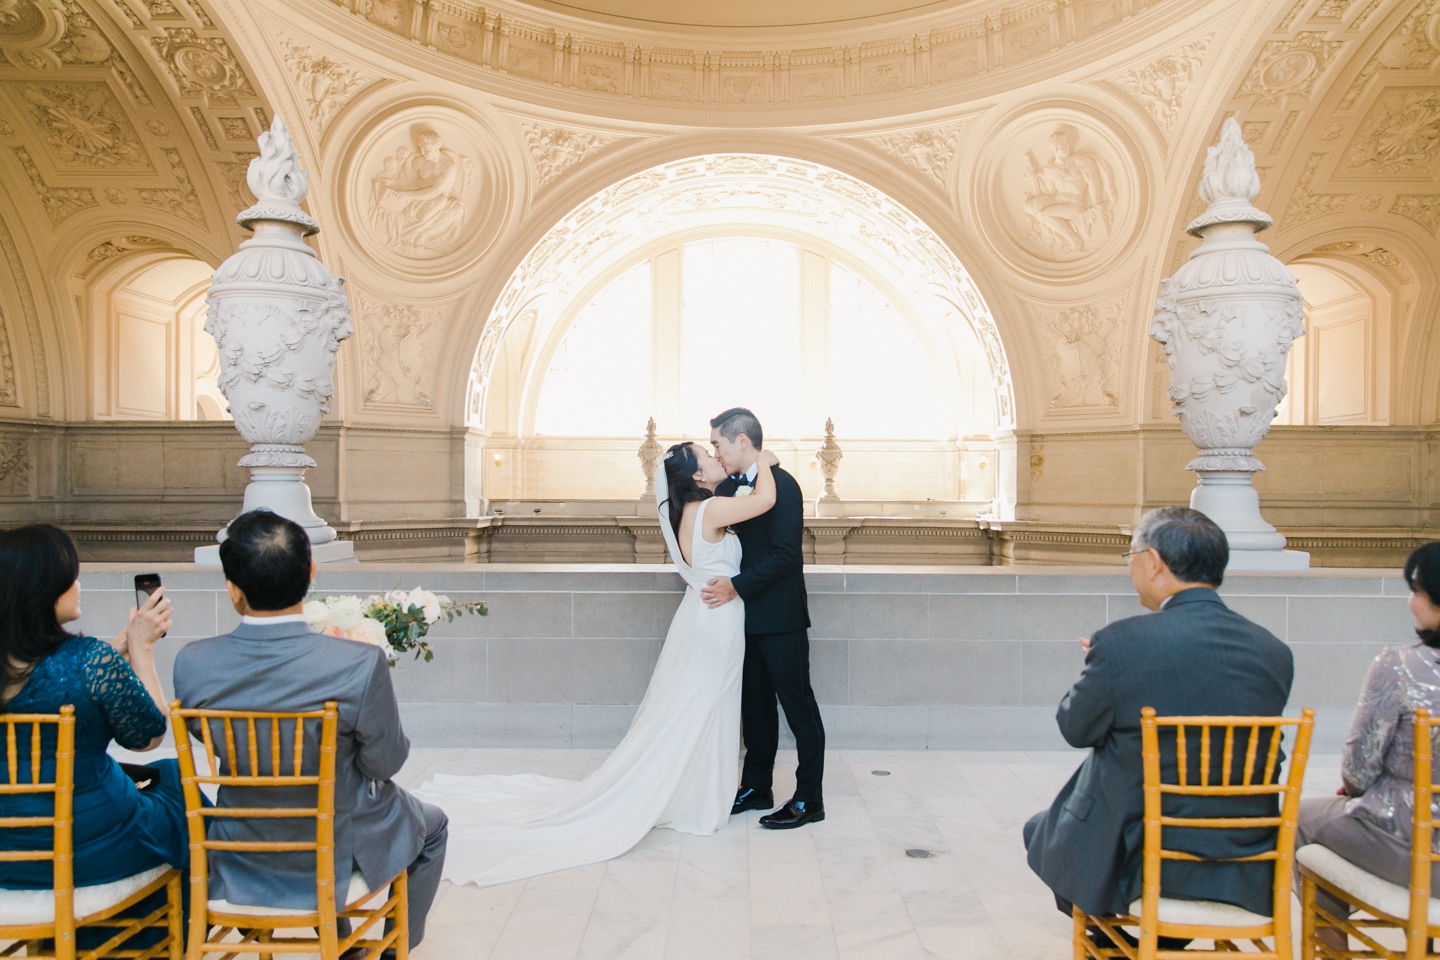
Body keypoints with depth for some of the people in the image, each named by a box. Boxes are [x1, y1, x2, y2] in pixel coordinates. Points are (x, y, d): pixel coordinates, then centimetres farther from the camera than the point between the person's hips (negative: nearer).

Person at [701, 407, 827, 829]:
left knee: (798, 705, 2)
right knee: (755, 704, 17)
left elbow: (784, 553, -21)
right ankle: (756, 788, 30)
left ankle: (809, 799, 13)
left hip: (779, 619, -8)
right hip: (745, 616, 8)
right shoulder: (727, 488, 10)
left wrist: (737, 586, -24)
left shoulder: (782, 485, -15)